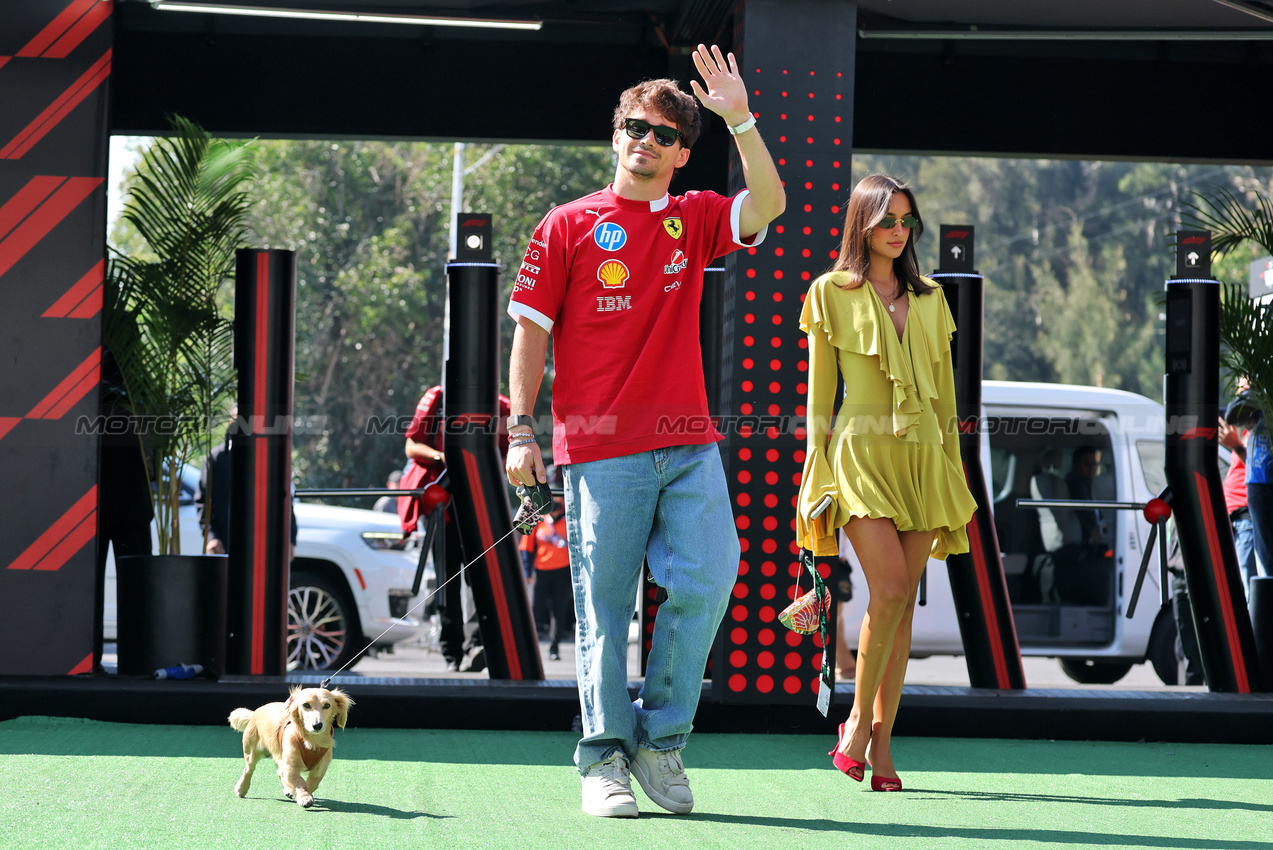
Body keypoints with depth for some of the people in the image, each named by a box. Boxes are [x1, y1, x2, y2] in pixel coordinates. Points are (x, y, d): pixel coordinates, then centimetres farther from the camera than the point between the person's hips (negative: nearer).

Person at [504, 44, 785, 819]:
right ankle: (605, 760, 7)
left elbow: (769, 205, -4)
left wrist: (740, 120, -11)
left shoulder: (696, 220, 13)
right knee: (605, 610, -1)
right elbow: (531, 331, 4)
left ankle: (661, 737, 4)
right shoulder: (568, 226, 5)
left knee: (708, 579, -11)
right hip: (600, 450, -3)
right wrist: (522, 428, -4)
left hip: (689, 446, 3)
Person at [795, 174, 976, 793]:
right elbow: (818, 392, 4)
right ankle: (858, 719, -3)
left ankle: (880, 741, 5)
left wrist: (953, 469, 12)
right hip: (861, 450, -4)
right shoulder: (831, 293, 4)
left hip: (922, 456, 4)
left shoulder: (929, 298, 14)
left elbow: (944, 392, 17)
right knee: (890, 587, -19)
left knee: (902, 600, 1)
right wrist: (818, 469, -2)